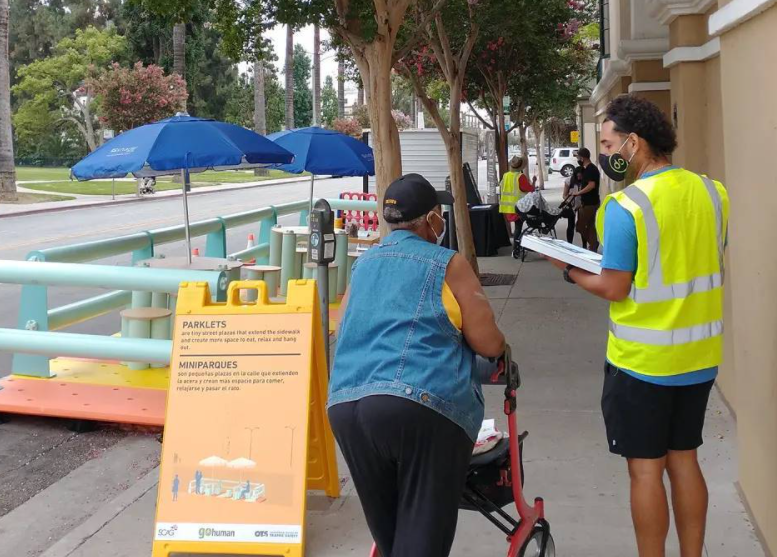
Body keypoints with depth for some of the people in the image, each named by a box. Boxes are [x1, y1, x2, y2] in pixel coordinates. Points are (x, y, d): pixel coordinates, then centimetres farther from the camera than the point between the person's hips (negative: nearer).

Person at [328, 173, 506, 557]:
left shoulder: (363, 264, 21)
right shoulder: (448, 264, 5)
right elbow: (490, 345, 3)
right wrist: (454, 330, 24)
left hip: (344, 405, 6)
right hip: (422, 404, -6)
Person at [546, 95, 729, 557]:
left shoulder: (625, 206, -19)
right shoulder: (712, 192, 1)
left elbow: (614, 289, -15)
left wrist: (569, 269, 0)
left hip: (644, 360, -6)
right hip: (700, 355, 6)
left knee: (646, 468, 6)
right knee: (683, 459, 17)